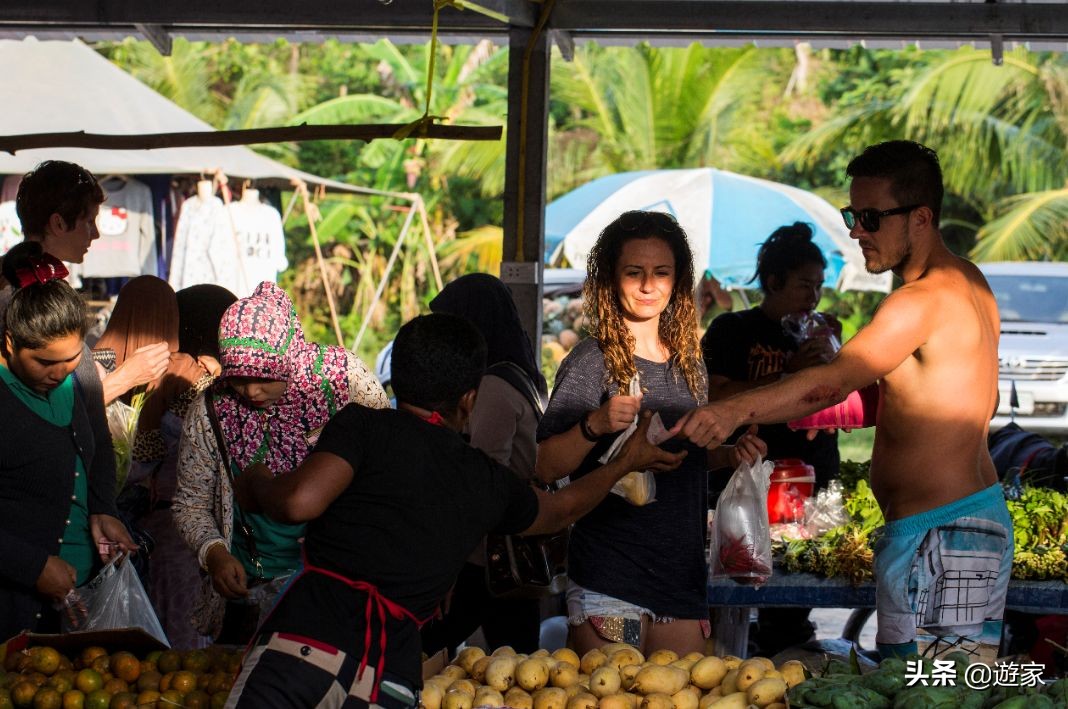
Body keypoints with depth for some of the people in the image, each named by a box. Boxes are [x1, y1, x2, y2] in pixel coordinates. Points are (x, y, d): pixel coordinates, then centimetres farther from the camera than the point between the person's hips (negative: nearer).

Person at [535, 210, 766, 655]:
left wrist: (730, 455, 6)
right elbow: (547, 467, -14)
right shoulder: (592, 361, -8)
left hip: (683, 572, 6)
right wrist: (594, 426, -29)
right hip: (609, 577, -6)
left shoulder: (688, 362, 11)